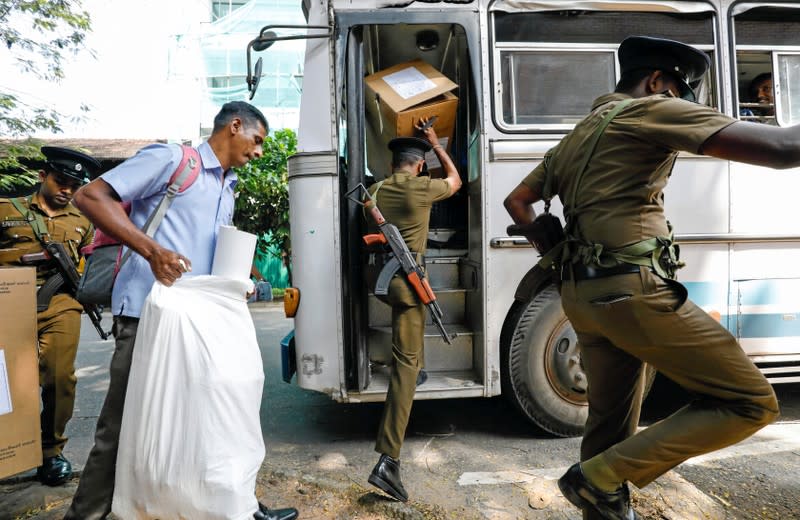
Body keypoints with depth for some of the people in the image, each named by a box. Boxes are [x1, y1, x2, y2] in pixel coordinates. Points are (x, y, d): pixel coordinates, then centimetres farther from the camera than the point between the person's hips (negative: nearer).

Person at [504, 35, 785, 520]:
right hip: (632, 290, -9)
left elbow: (516, 200, 28)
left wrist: (554, 252, 22)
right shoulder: (651, 111, -3)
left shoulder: (577, 137, 23)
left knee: (611, 421, 18)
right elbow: (781, 147, -12)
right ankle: (600, 478, 1)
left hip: (583, 293, 9)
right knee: (751, 401, 1)